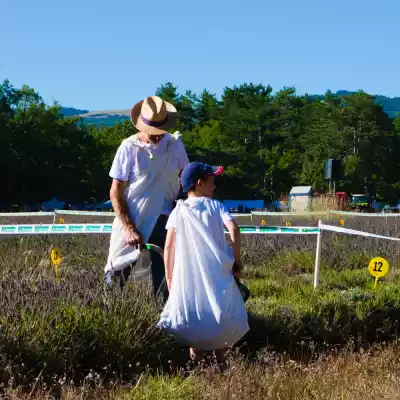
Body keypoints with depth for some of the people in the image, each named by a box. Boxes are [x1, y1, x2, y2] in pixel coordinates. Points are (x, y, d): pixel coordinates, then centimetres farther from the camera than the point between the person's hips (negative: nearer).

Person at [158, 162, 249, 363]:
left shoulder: (178, 212, 5)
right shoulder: (216, 206, 2)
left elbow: (169, 247, 0)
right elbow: (234, 229, -13)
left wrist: (169, 277, 5)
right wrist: (237, 260, -3)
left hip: (188, 277, 1)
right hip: (217, 273, -1)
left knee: (193, 316, 9)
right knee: (221, 314, 14)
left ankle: (196, 359, 6)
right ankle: (220, 358, 16)